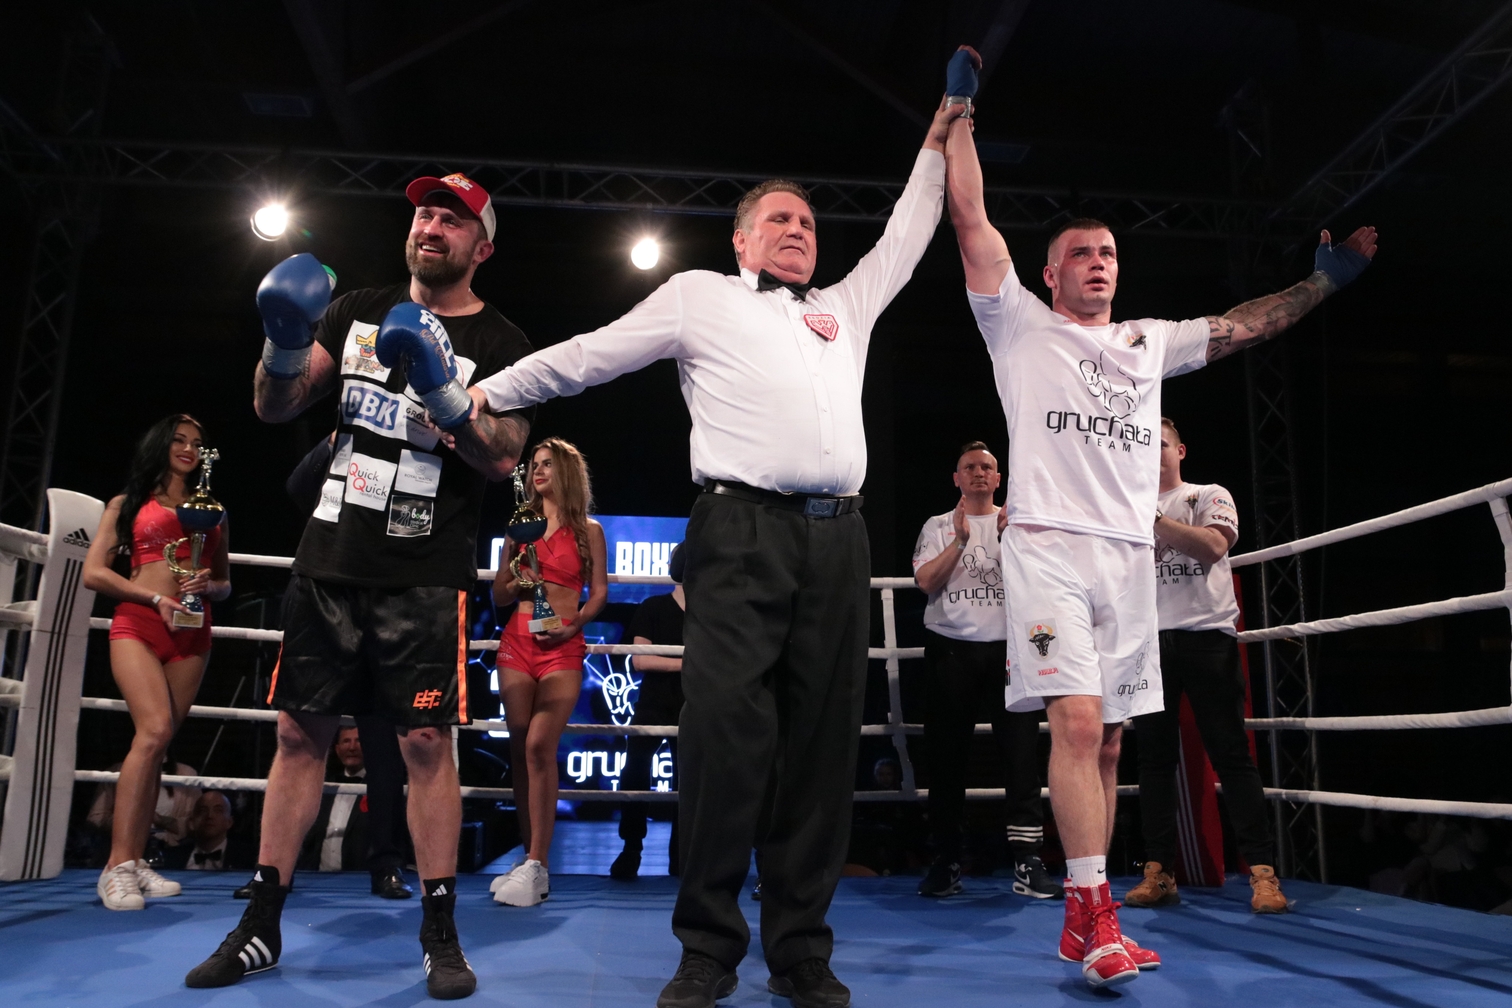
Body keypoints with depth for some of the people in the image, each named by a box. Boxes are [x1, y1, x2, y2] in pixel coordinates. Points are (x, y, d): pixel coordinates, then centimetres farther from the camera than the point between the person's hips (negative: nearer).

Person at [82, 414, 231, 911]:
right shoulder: (128, 503, 13)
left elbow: (225, 584, 23)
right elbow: (93, 573, 4)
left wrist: (208, 586, -1)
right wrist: (156, 597, -8)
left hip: (192, 633, 3)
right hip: (138, 625, -3)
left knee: (157, 742, 0)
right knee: (155, 729, -22)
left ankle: (135, 861, 5)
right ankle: (118, 865, -18)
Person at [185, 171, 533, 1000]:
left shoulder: (500, 343, 1)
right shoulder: (359, 310, 12)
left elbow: (503, 458, -12)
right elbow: (275, 406, 8)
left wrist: (436, 385, -26)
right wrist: (284, 341, -12)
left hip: (425, 578, -3)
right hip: (328, 561, 4)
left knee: (426, 743, -5)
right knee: (300, 733, 7)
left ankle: (439, 933, 8)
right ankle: (261, 925, 19)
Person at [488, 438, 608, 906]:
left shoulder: (587, 530, 7)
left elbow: (599, 593, 4)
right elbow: (498, 596, 18)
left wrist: (573, 625, -12)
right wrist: (518, 580, -3)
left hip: (563, 648, -4)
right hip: (516, 643, 4)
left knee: (539, 746, -17)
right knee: (520, 750, 3)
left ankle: (535, 866, -15)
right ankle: (531, 858, 11)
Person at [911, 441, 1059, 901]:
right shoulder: (939, 526, 11)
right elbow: (926, 582, -3)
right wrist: (960, 539, -12)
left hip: (1007, 647, 0)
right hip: (951, 648, 0)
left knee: (1022, 752, -7)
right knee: (947, 756, 2)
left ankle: (1027, 863, -5)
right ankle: (945, 863, 11)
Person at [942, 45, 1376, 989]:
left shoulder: (1151, 341, 23)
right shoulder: (1022, 326, 9)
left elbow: (1242, 325, 29)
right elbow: (971, 220, 4)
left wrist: (1326, 278, 24)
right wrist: (959, 114, 6)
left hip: (1132, 553, 5)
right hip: (1049, 546, -5)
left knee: (1108, 738, 4)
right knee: (1077, 721, -17)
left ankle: (1084, 920, 12)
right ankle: (1094, 913, -12)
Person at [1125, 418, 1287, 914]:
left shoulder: (1210, 496, 11)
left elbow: (1214, 546, -10)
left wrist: (1152, 518, -14)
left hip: (1206, 635, -3)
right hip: (1149, 639, 3)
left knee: (1231, 753, -5)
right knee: (1154, 756, 2)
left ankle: (1262, 872, -4)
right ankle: (1157, 872, 6)